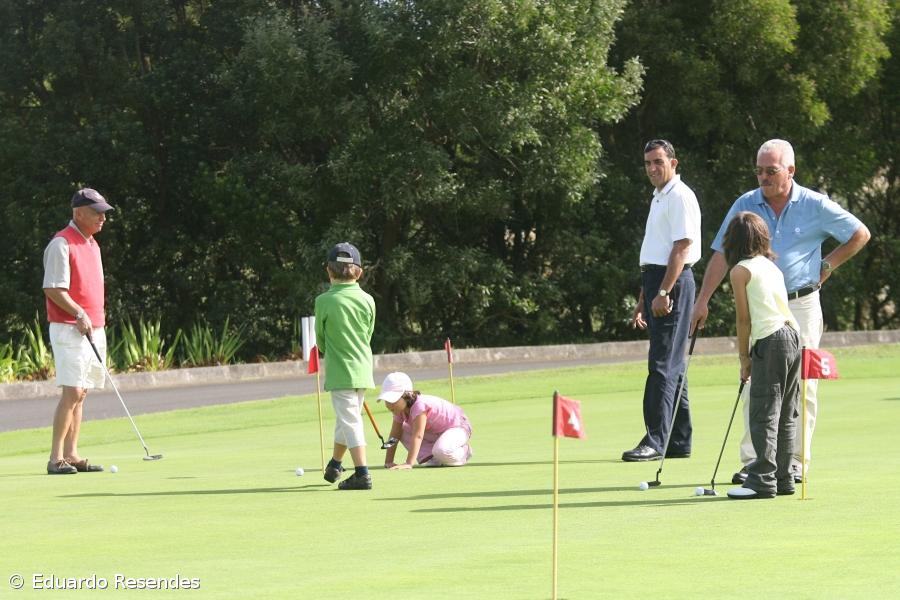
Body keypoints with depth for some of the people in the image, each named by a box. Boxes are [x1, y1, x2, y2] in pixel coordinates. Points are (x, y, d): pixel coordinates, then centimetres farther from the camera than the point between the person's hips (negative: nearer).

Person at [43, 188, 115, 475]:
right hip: (69, 330, -9)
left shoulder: (91, 244, 18)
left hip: (93, 330, 9)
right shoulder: (61, 244, -11)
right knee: (72, 392, -14)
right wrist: (79, 314, -24)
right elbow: (53, 289, -17)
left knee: (80, 394, 7)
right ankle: (56, 459, -13)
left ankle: (71, 454, 9)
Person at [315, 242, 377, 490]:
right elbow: (368, 336, 10)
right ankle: (334, 465, 37)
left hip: (339, 372, -5)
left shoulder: (324, 301, -11)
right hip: (363, 369, 5)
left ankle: (362, 473, -16)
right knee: (347, 418, 19)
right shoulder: (367, 300, 0)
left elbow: (320, 340, 0)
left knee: (350, 420, -6)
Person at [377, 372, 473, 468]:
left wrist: (409, 463, -47)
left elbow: (417, 436, -41)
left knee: (442, 452, -38)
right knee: (403, 431, -5)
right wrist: (388, 462, -14)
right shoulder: (400, 409, -9)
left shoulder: (419, 406, -35)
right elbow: (395, 436, -6)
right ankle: (430, 457, -7)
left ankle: (463, 452, -5)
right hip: (434, 433, 9)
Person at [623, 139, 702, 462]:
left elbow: (682, 247, -18)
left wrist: (663, 293, -23)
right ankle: (679, 441, 13)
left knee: (663, 364, -13)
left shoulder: (680, 196, -10)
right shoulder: (659, 198, 21)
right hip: (657, 282, 10)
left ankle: (656, 440, -16)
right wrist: (643, 299, 23)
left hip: (673, 282, -10)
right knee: (672, 365, 10)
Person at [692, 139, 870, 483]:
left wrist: (827, 266, 4)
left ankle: (795, 461, 6)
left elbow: (860, 235, 9)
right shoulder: (745, 206, 3)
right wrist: (702, 300, -4)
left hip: (801, 304, -2)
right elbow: (721, 255, 3)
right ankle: (753, 461, 1)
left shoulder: (815, 206, -2)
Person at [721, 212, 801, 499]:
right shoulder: (772, 266, 19)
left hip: (769, 342, -8)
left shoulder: (740, 270, -1)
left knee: (763, 414, -7)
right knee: (786, 415, 10)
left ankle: (763, 480, -10)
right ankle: (783, 478, 13)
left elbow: (744, 319, -4)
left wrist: (744, 358, 4)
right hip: (793, 336, 8)